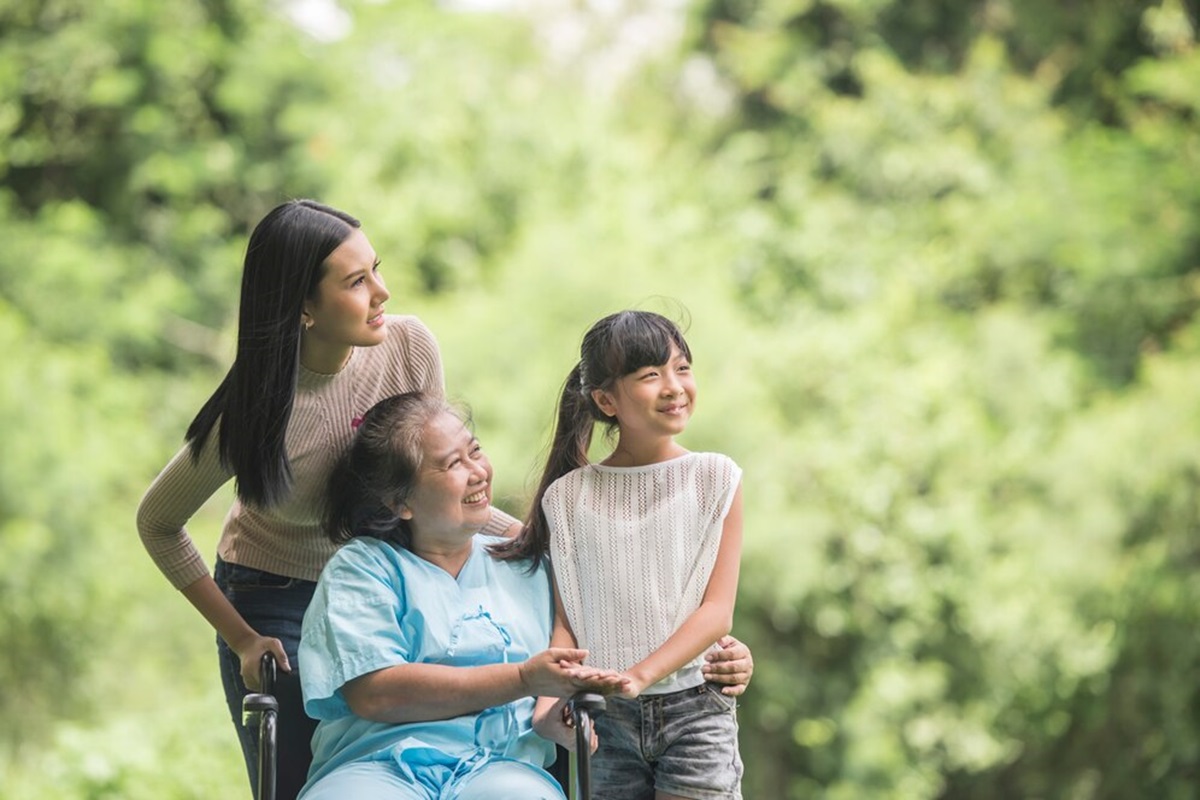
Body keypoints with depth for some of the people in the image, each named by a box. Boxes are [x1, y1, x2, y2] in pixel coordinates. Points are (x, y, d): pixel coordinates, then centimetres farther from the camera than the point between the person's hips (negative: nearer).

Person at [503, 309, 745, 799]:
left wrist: (640, 675, -18)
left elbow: (717, 611, -5)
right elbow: (567, 621, 3)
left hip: (693, 708, -1)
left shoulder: (714, 478, 1)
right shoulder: (570, 496, 5)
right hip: (606, 719, 2)